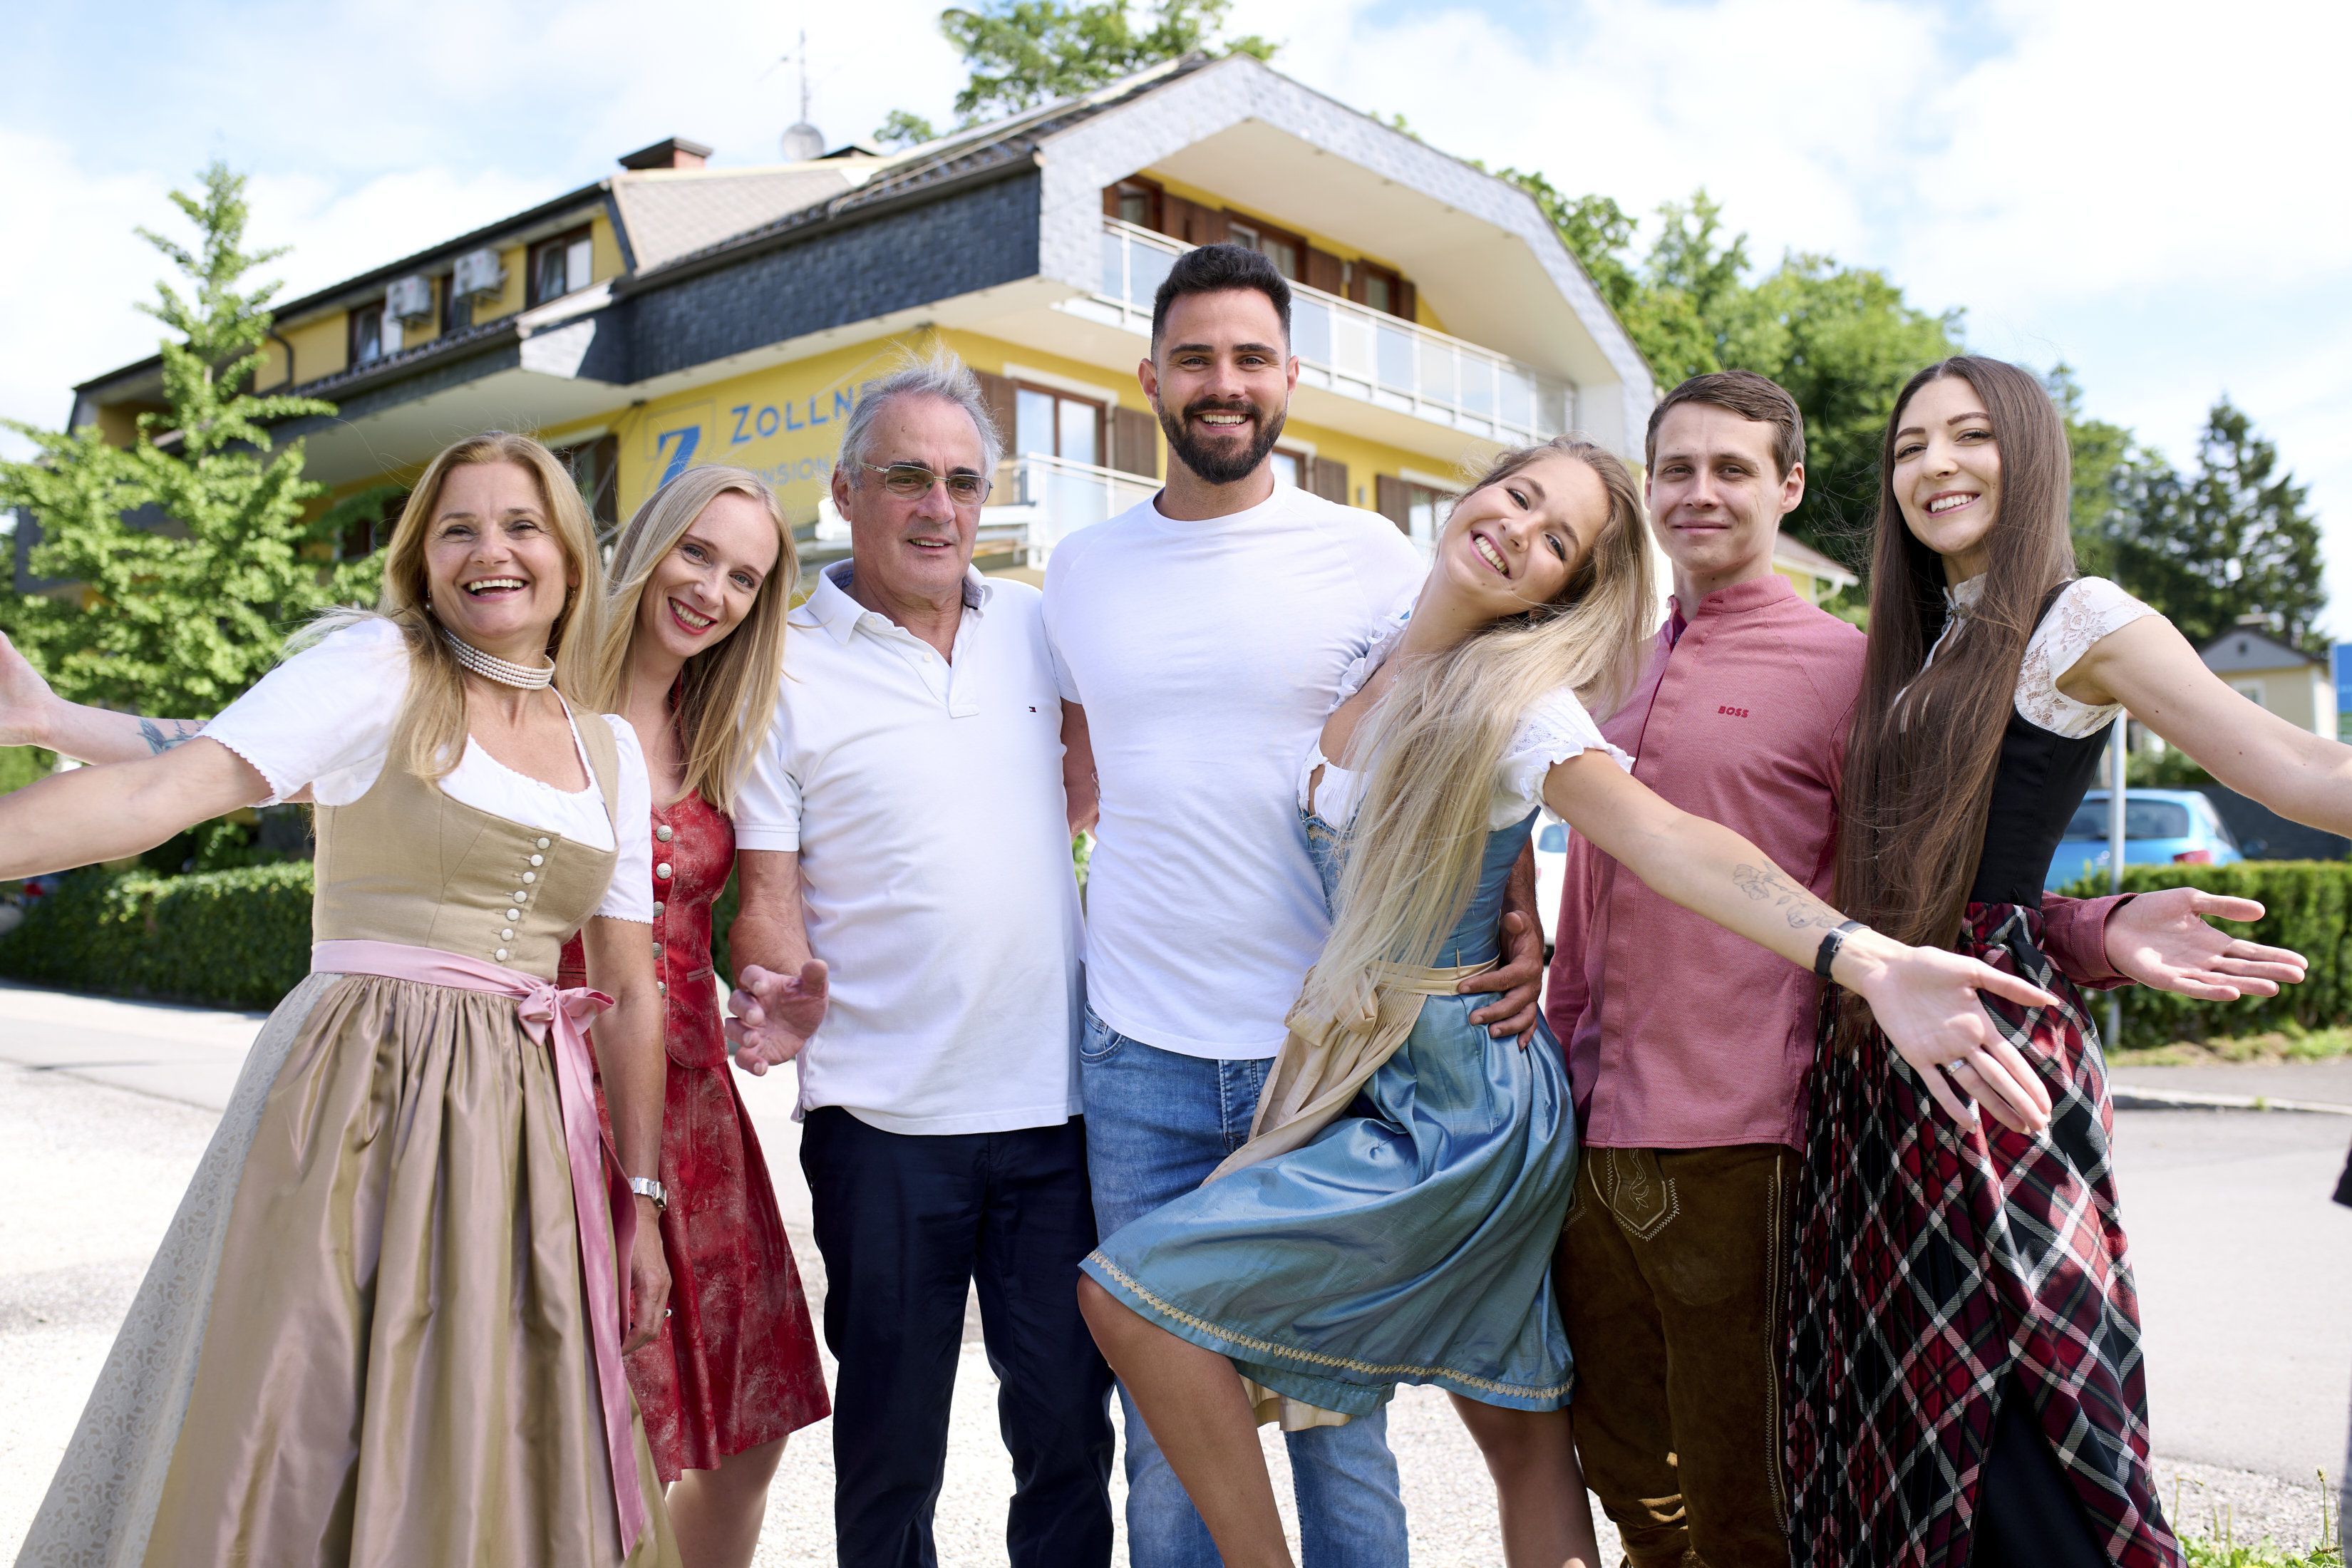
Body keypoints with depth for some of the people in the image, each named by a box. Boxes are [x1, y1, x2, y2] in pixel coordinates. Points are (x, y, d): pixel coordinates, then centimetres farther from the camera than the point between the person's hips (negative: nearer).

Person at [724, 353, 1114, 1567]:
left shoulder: (1036, 629, 9)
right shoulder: (786, 669, -1)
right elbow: (767, 885, -4)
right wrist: (785, 992, -21)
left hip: (1054, 1097, 3)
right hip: (883, 1113, -2)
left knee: (1067, 1421, 10)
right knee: (891, 1434, 10)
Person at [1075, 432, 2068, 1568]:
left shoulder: (1520, 704, -15)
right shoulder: (1374, 659, 6)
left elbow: (1675, 844, -30)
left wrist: (1869, 961, -42)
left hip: (1451, 1114, -7)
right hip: (1378, 1081, 7)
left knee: (1132, 1291, -11)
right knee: (1523, 1436, 15)